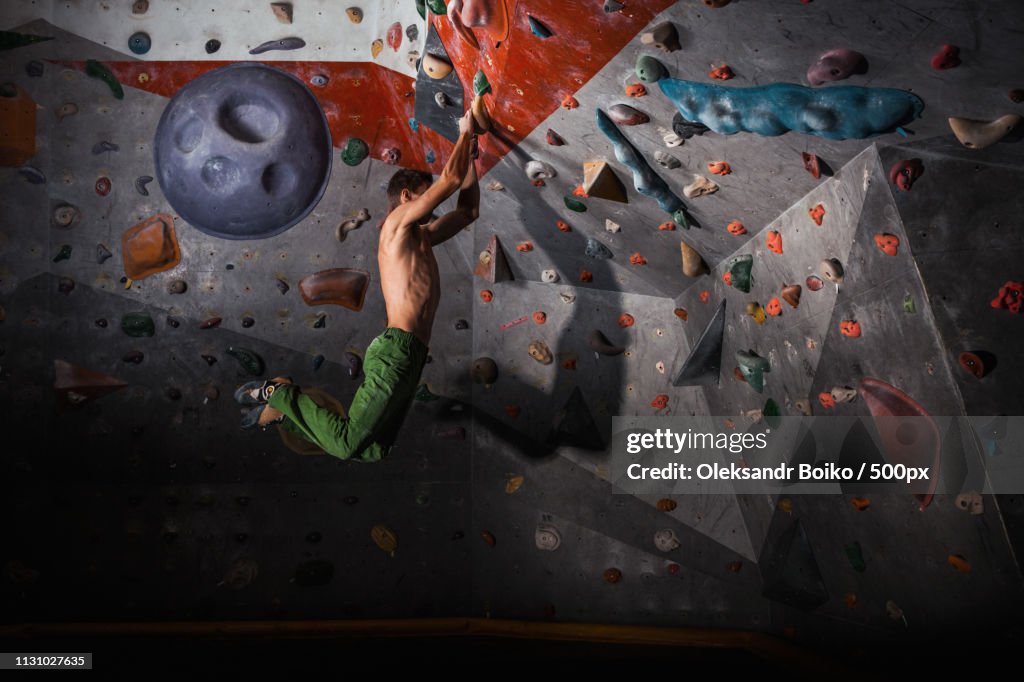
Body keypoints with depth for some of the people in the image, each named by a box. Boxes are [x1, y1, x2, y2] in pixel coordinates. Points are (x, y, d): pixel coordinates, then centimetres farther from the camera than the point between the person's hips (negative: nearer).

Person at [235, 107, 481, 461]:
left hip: (412, 356, 10)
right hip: (397, 349, -10)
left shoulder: (422, 236, 25)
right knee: (348, 445, -11)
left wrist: (470, 157, 27)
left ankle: (286, 410, 14)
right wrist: (467, 131, 8)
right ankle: (280, 393, 5)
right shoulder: (398, 222, -1)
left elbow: (469, 210, 33)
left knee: (373, 451, 6)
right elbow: (451, 178, -7)